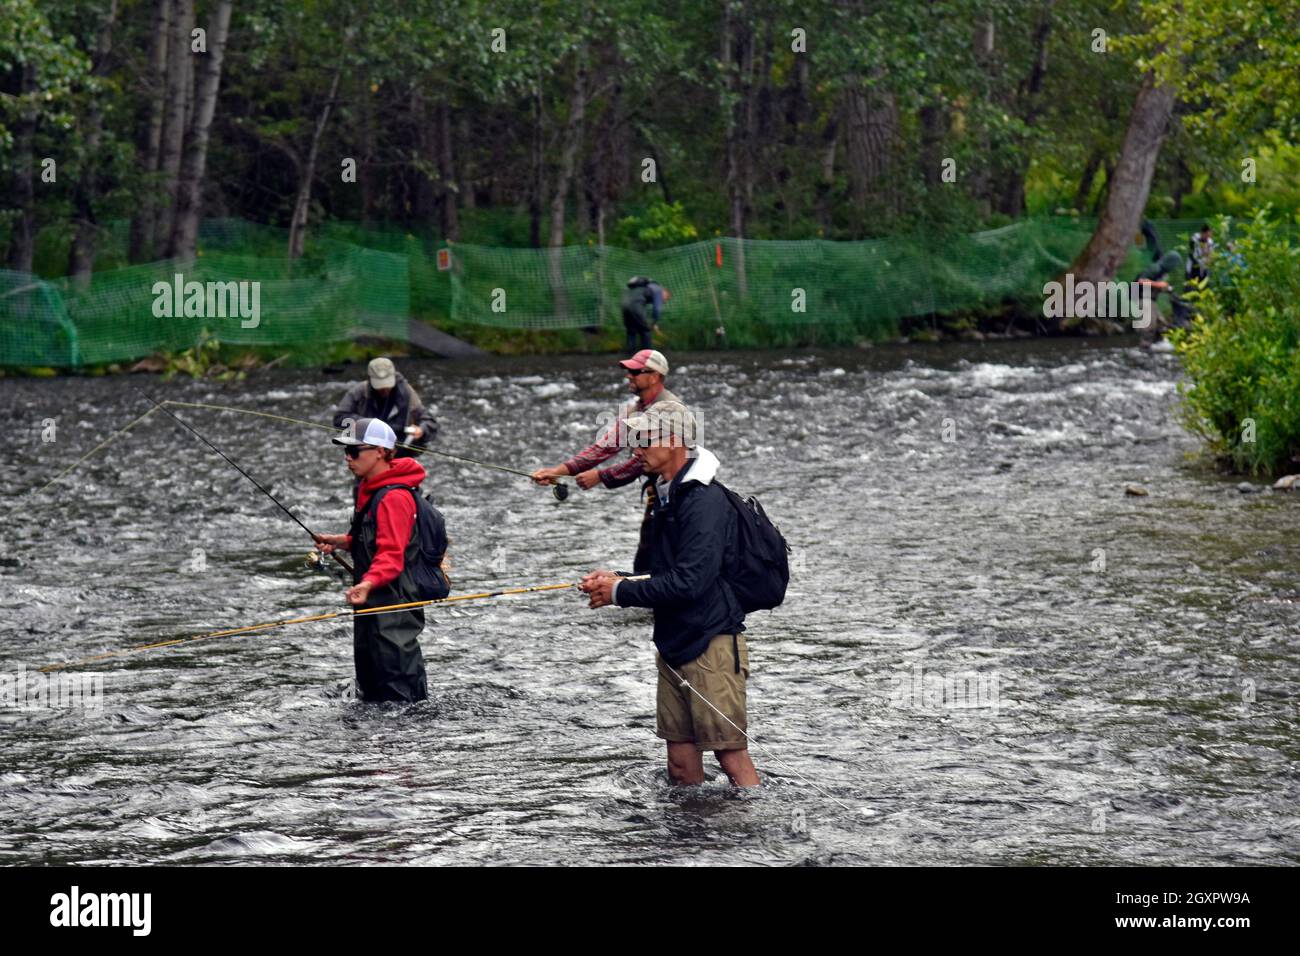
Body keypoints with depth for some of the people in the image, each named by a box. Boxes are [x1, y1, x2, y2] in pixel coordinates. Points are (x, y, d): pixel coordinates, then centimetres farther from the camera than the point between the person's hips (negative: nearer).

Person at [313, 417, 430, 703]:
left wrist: (368, 583, -44)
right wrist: (342, 541, 12)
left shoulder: (394, 497, -20)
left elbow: (392, 553, -29)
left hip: (394, 606, -11)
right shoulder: (369, 489, 14)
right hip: (372, 602, 11)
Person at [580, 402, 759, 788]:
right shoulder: (667, 496, 16)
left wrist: (620, 593, -14)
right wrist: (618, 579, 7)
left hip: (711, 644, -10)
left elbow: (689, 582, -23)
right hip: (674, 644, 10)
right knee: (681, 764, 9)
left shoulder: (705, 501, -16)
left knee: (732, 757, -8)